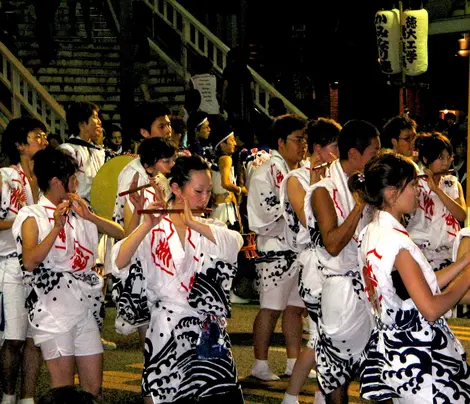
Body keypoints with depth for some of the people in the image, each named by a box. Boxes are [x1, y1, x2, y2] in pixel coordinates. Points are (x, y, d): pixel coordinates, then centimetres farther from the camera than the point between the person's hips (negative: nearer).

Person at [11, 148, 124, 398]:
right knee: (64, 389, -5)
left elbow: (120, 233, 7)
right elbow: (29, 262, -17)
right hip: (54, 310, -5)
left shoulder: (78, 213, 13)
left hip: (86, 309, 5)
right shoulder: (33, 217, -2)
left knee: (93, 387, 5)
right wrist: (57, 228, -20)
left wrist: (90, 216, -5)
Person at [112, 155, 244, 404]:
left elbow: (235, 243, -14)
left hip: (208, 328, 3)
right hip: (168, 325, -3)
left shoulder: (209, 228, 9)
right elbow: (118, 263, -17)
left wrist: (193, 223, -24)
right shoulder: (154, 230, -1)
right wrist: (147, 226, -29)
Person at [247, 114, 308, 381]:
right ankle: (261, 364, 4)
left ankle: (294, 363, 18)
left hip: (301, 246, 8)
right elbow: (269, 209, -16)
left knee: (296, 306, 11)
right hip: (277, 250, -8)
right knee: (271, 308, -4)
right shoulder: (266, 173, -7)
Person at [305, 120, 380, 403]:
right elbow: (333, 245, -22)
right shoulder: (325, 191, -13)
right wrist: (360, 204, -22)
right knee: (337, 368, 3)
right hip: (340, 289, -6)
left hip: (367, 283, 6)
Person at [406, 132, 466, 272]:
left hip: (448, 249, 4)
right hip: (422, 251, -4)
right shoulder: (415, 184, 0)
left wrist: (436, 189, -15)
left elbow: (462, 216, -5)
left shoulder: (453, 184, 12)